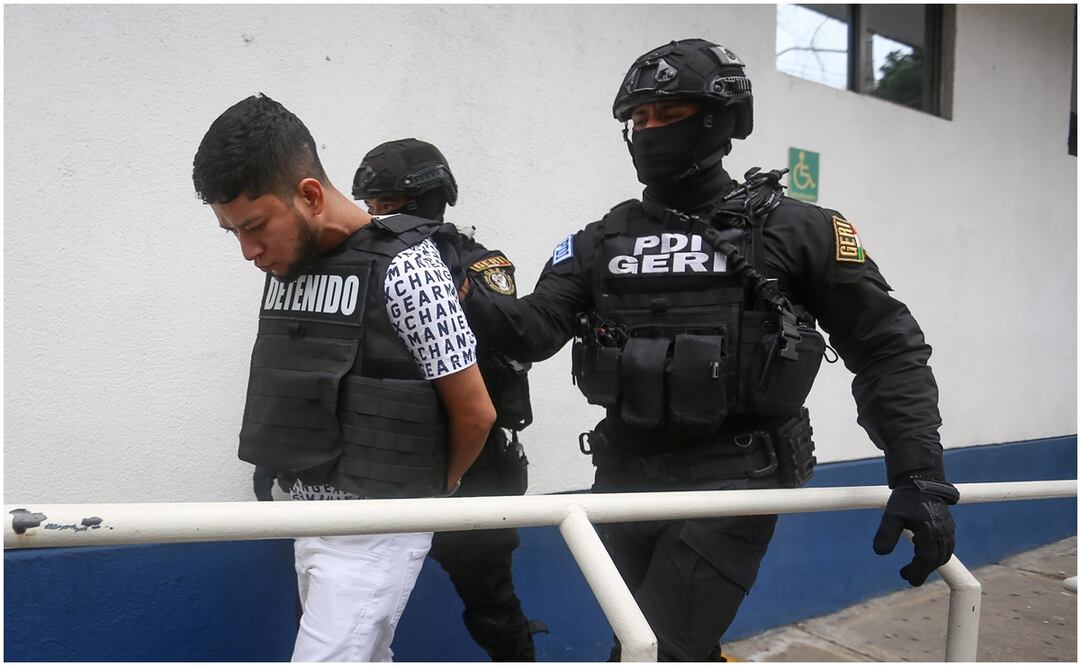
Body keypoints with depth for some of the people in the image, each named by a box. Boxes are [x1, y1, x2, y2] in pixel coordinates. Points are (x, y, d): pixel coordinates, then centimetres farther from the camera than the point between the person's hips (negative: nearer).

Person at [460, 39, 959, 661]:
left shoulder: (793, 230, -3)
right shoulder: (604, 239, 7)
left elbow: (889, 348, -1)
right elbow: (534, 328, 0)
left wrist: (920, 477, -7)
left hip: (731, 481, -4)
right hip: (627, 476, 5)